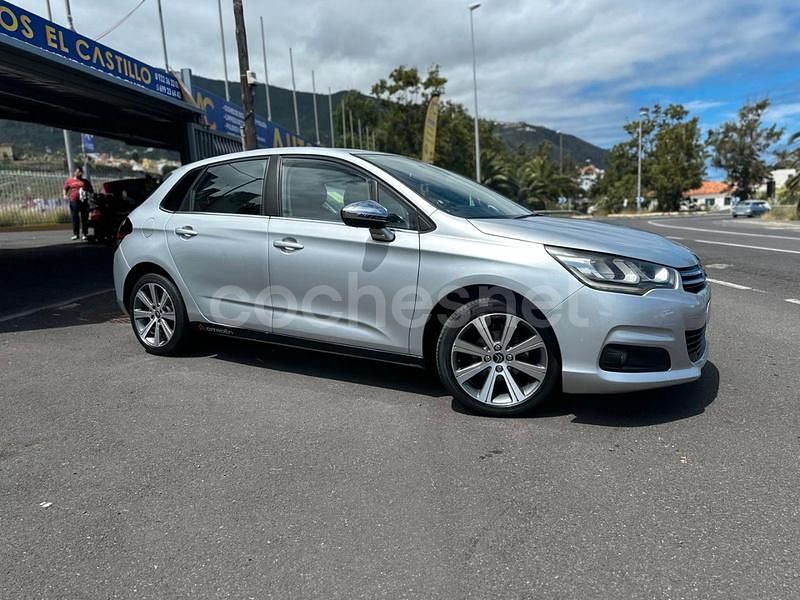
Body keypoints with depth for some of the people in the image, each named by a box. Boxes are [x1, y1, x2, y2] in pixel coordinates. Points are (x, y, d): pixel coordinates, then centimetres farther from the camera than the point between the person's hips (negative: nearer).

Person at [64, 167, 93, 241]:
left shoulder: (85, 181, 14)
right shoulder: (69, 180, 13)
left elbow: (91, 190, 16)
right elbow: (65, 188, 16)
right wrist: (65, 195, -1)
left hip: (84, 201, 0)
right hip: (73, 201, 0)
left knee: (84, 218, 0)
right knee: (75, 218, 0)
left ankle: (85, 234, 6)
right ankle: (75, 234, 6)